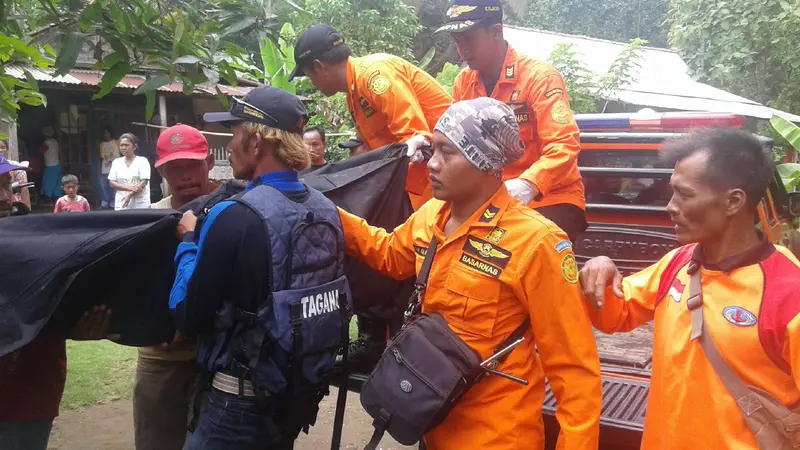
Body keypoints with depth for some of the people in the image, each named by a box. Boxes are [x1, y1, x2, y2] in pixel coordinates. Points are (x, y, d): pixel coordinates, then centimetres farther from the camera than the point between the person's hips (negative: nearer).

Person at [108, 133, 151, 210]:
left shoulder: (142, 161, 2)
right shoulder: (116, 162, 12)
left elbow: (144, 182, -7)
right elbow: (112, 183, 6)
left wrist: (130, 195, -20)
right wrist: (128, 187, -12)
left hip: (140, 205, -3)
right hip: (121, 205, 3)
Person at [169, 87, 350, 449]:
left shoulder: (234, 217, -21)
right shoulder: (326, 210, -3)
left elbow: (188, 317, -14)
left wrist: (189, 241, 1)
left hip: (243, 401, -6)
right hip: (303, 391, 7)